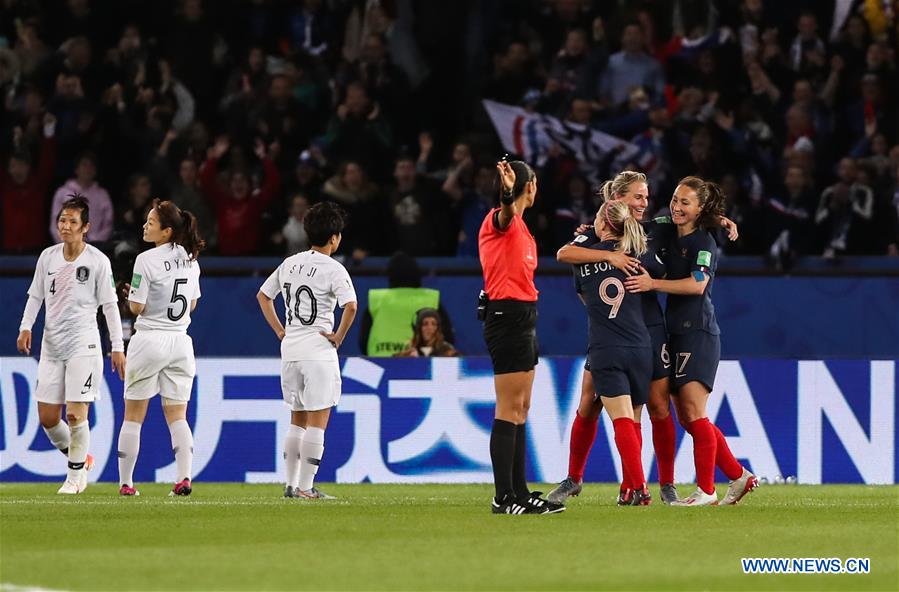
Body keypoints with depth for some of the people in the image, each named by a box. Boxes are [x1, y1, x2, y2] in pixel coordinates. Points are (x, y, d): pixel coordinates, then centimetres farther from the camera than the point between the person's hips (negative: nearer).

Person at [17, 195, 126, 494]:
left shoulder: (98, 261, -5)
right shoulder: (48, 257, 6)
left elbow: (110, 305, -1)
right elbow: (36, 296, 15)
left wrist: (118, 347, -3)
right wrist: (26, 327, 1)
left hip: (83, 344, -5)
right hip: (51, 343, 5)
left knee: (75, 414, -11)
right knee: (47, 418, 3)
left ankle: (75, 475, 7)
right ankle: (80, 459, 27)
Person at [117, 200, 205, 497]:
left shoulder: (147, 260, -13)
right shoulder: (190, 260, 6)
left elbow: (137, 307, -12)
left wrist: (131, 294, 8)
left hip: (150, 339, -5)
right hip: (180, 341, 5)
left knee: (133, 416, 6)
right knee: (177, 416, 7)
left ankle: (125, 481, 8)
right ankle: (184, 476, -9)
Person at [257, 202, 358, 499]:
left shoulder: (289, 263, 10)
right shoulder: (333, 269, -10)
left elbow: (263, 296, 19)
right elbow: (350, 306, -23)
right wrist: (339, 337, -9)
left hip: (290, 349, 6)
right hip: (318, 350, -6)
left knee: (297, 419, 16)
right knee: (317, 420, -2)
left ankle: (290, 484, 15)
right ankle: (305, 487, -6)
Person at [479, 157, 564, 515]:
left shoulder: (519, 226, 20)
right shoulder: (501, 219, -12)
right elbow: (506, 213, -36)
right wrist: (508, 194, -58)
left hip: (521, 318, 11)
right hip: (509, 316, -11)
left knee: (520, 408, 14)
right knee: (509, 409, -11)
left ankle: (519, 492, 19)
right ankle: (504, 497, -13)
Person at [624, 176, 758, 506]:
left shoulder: (703, 242, -8)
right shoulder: (671, 240, 15)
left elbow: (698, 284, -23)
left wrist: (653, 284, -27)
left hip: (699, 334, -9)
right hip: (677, 335, 9)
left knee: (693, 413, -12)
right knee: (686, 418, 8)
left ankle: (706, 491, -9)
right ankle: (739, 476, 17)